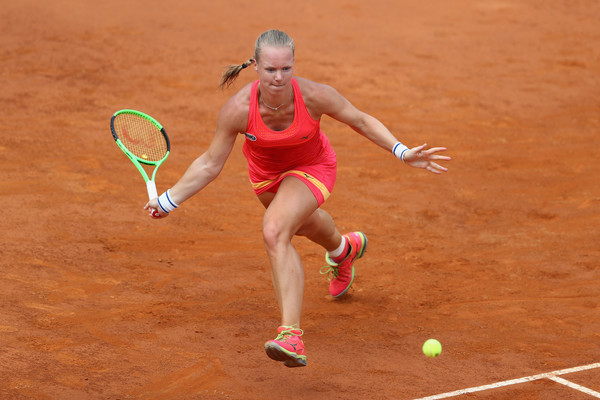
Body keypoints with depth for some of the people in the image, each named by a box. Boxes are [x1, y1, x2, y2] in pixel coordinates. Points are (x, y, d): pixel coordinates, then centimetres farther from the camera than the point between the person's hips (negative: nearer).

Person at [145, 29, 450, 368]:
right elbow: (211, 164, -20)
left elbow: (362, 121, -17)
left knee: (275, 231, -30)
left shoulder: (314, 96, -35)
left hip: (312, 168, -4)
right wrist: (168, 200, -23)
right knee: (303, 223, 32)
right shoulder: (238, 109, -32)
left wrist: (401, 151, -26)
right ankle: (344, 249, 71)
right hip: (266, 172, 4)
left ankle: (291, 335, -35)